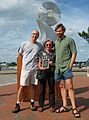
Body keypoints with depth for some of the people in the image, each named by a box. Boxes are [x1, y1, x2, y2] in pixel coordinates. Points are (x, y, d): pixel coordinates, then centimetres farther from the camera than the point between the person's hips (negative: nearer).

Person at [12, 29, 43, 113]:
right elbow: (19, 55, 11)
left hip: (35, 68, 2)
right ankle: (17, 105, 5)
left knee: (33, 86, 9)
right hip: (25, 68, -2)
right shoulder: (24, 44, 3)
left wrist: (37, 61, 5)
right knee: (21, 86, -2)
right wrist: (26, 60, 6)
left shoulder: (40, 45, 8)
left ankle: (32, 103, 20)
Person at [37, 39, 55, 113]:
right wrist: (40, 67, -10)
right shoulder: (41, 53, 8)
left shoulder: (54, 53, 6)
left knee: (51, 89, 5)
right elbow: (39, 63, 10)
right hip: (43, 72, 0)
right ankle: (41, 105, 13)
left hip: (51, 72, 0)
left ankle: (52, 106, 14)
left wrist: (53, 64, -10)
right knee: (42, 89, 4)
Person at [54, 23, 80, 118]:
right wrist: (55, 64, 10)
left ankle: (74, 108, -4)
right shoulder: (55, 42, 16)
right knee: (62, 86, 9)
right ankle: (65, 106, 18)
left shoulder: (69, 40, -1)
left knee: (69, 86, -10)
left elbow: (74, 53, -4)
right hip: (58, 67, 6)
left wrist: (70, 65, -11)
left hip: (66, 67, -6)